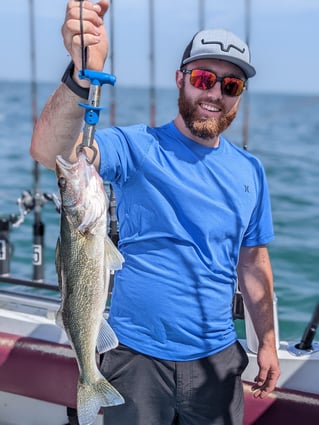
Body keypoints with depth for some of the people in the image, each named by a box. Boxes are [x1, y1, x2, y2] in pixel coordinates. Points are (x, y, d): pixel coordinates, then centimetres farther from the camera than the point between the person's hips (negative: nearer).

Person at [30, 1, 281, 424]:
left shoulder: (250, 171, 5)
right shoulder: (137, 147, -11)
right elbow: (50, 151, -30)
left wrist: (267, 341, 11)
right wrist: (83, 74, -47)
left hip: (217, 358, 4)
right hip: (137, 357, -4)